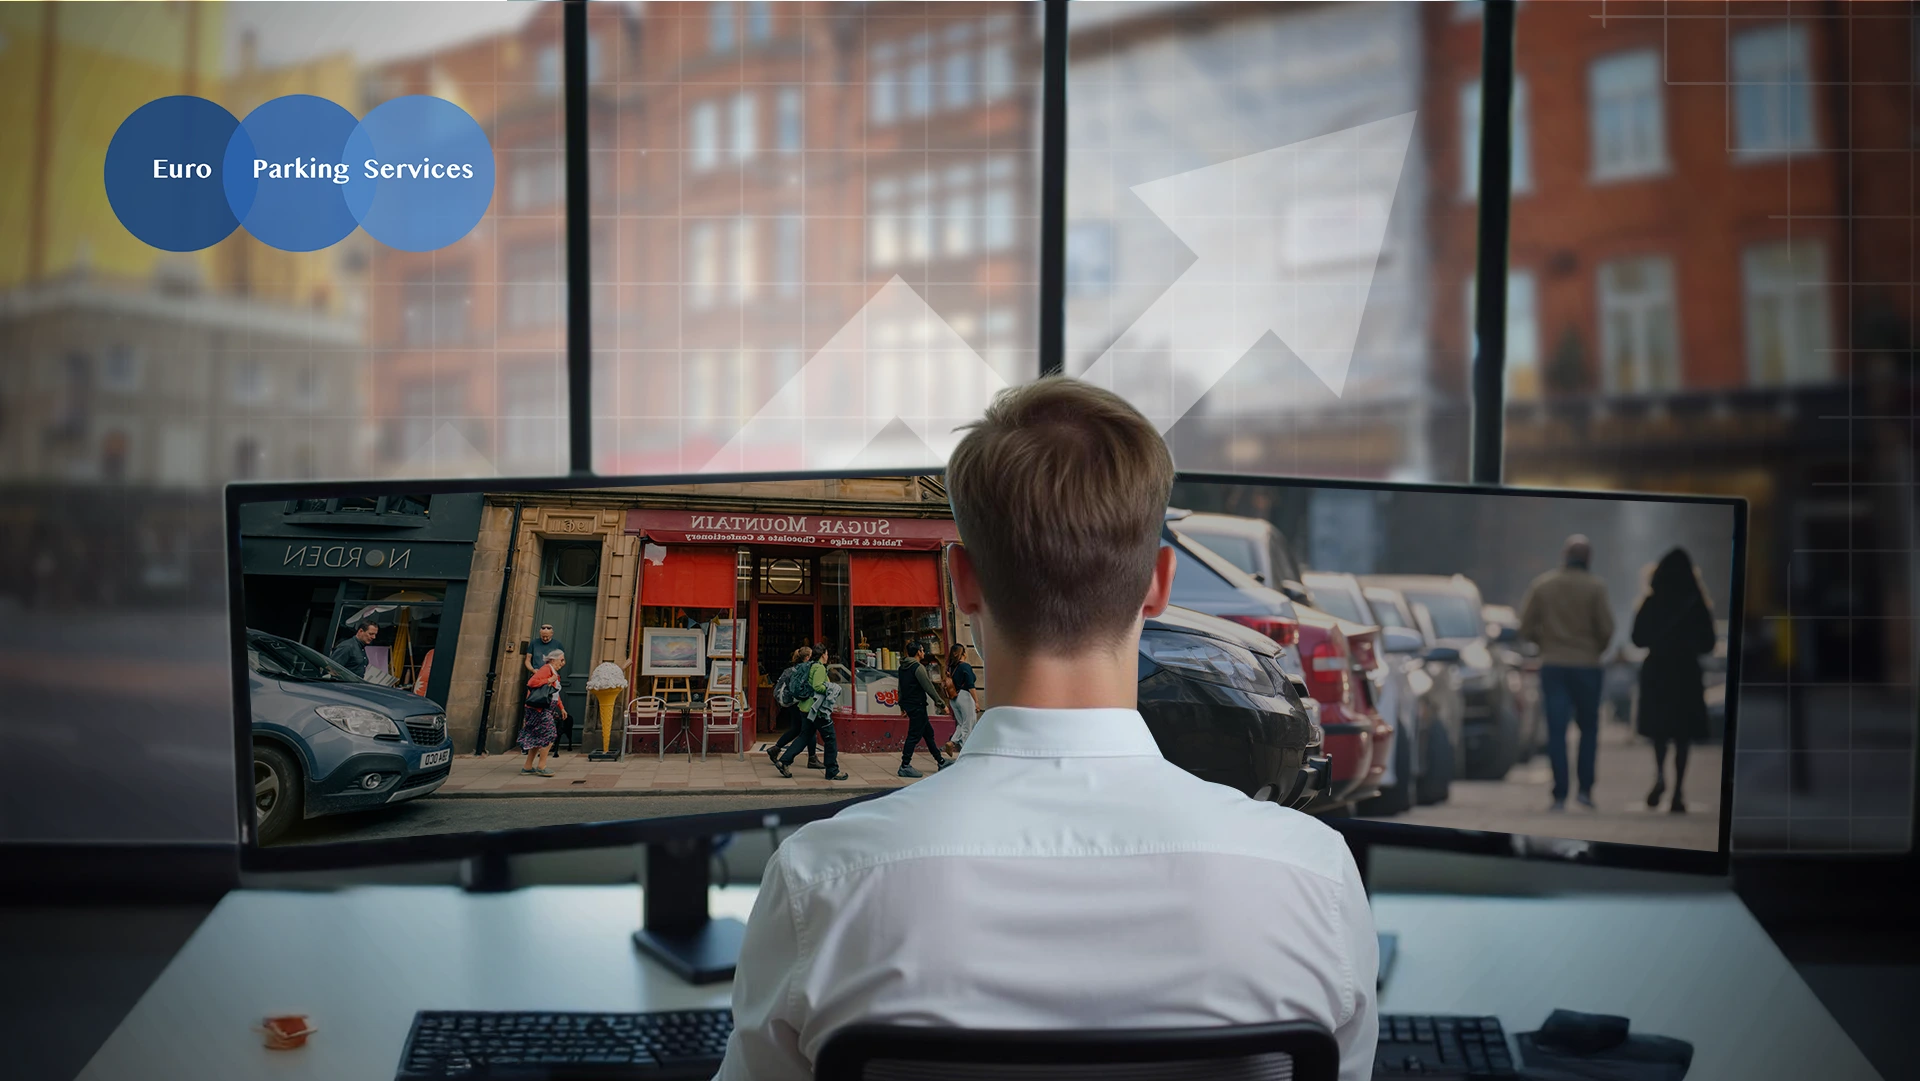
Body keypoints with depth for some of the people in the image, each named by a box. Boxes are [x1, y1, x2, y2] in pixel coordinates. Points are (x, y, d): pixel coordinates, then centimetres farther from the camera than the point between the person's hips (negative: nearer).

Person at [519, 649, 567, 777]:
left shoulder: (554, 673, 21)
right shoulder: (546, 669, -12)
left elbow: (555, 694, 29)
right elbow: (531, 683, -25)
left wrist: (561, 708, 25)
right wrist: (549, 680, -21)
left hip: (548, 708, 10)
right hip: (539, 708, -10)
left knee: (538, 739, 11)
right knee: (549, 735, -12)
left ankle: (527, 767, 16)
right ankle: (541, 766, -8)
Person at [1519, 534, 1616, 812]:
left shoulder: (1541, 585, 1)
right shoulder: (1595, 587, -6)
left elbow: (1526, 628, 0)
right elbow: (1606, 629, -8)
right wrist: (1597, 651, 11)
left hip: (1552, 665, 1)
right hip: (1586, 665, -1)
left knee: (1556, 731, 2)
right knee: (1589, 728, 13)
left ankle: (1560, 795, -3)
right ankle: (1585, 789, 7)